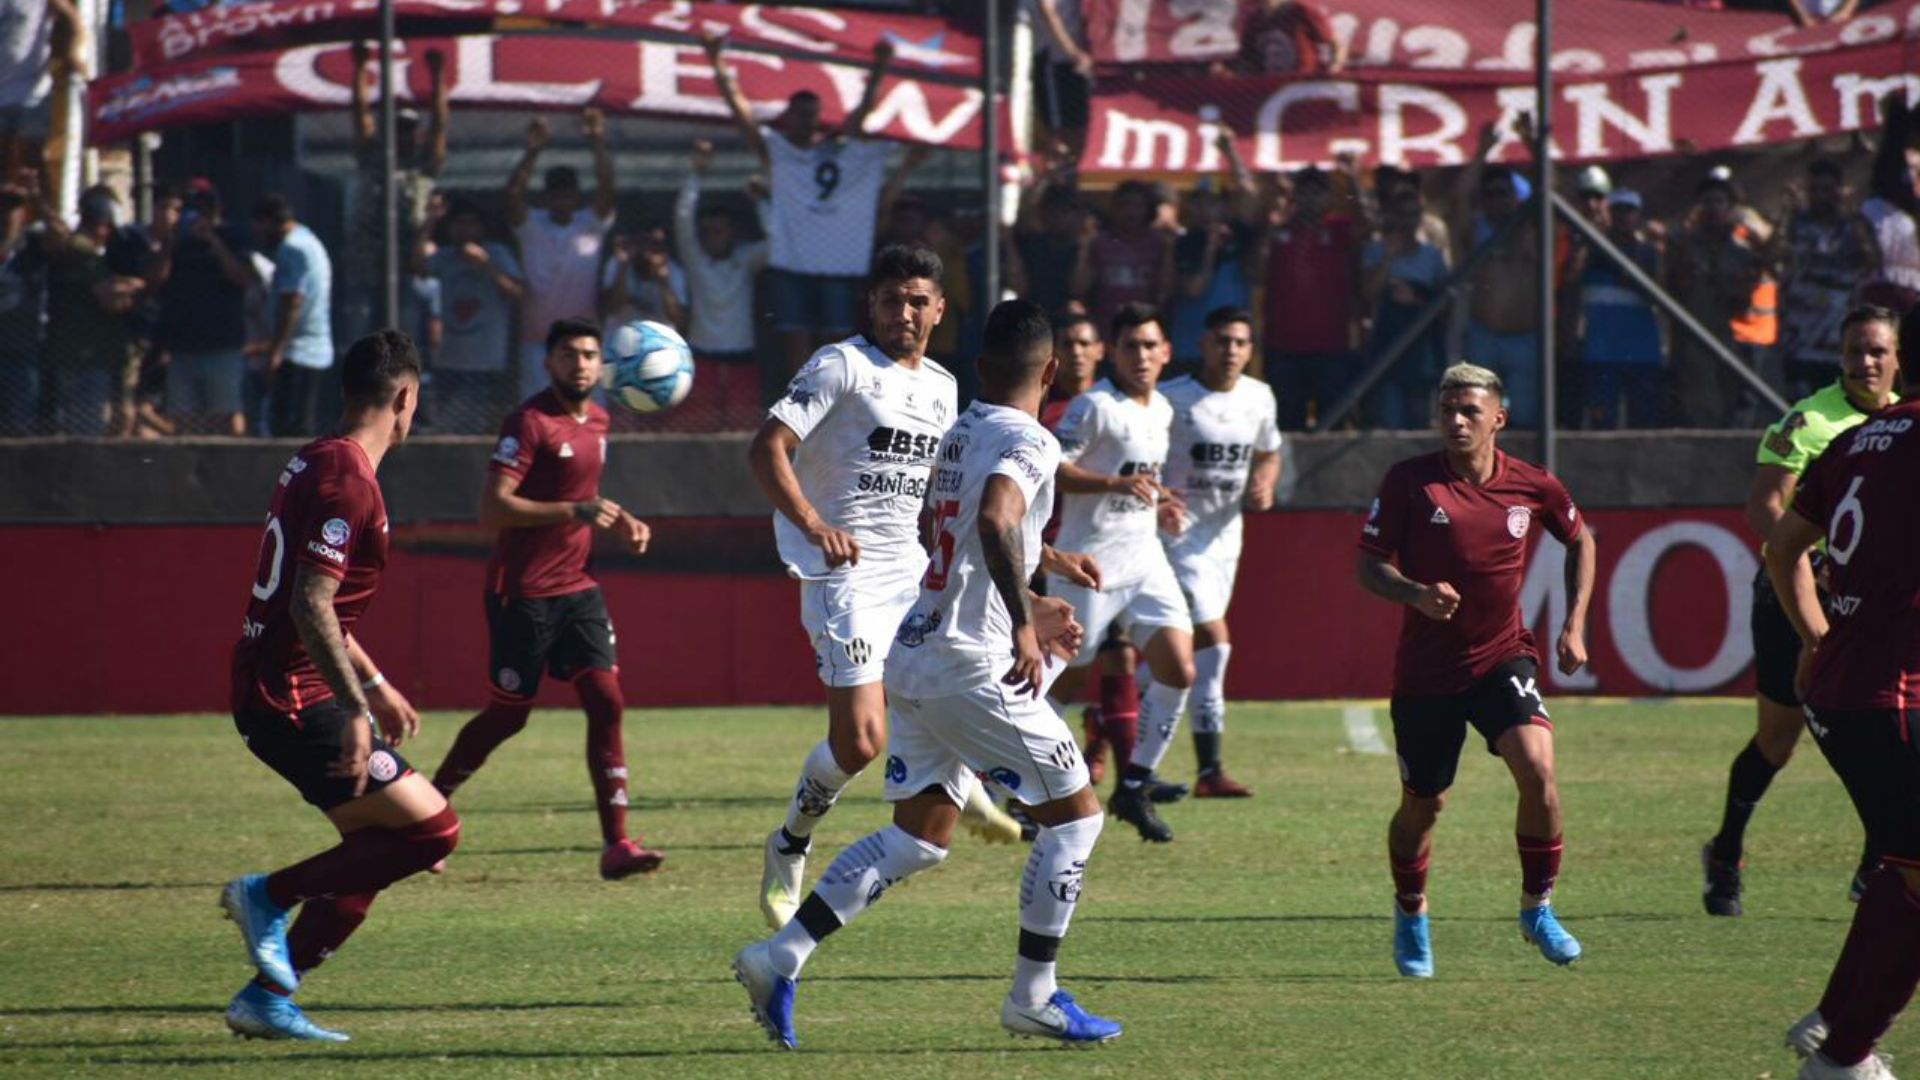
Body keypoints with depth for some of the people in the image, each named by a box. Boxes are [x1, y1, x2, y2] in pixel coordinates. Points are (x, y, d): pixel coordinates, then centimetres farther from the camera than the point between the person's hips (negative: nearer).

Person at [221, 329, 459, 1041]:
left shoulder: (317, 463, 15)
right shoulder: (349, 482, -17)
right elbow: (311, 606, -25)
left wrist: (374, 686, 31)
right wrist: (356, 709, -25)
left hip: (271, 691, 10)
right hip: (295, 701, -10)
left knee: (376, 849, 13)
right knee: (434, 830, -9)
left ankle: (267, 999, 11)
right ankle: (270, 895, -3)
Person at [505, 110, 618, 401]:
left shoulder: (592, 225, 2)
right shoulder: (530, 227, 1)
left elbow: (606, 186, -13)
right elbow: (513, 192, -16)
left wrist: (598, 145, -30)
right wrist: (533, 152, -31)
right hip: (538, 341, 0)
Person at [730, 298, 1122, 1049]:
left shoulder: (959, 434, 16)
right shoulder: (1027, 443, -11)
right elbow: (995, 522, -32)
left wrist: (1029, 613, 39)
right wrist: (1024, 626, -35)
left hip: (915, 654, 9)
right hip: (970, 666, -9)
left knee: (920, 834, 12)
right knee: (1074, 812, 3)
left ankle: (780, 957, 3)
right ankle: (1034, 996, 5)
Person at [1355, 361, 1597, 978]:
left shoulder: (1531, 486, -3)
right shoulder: (1409, 482, -8)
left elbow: (1580, 539, 17)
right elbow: (1367, 566, -5)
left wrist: (1575, 624, 8)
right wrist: (1416, 593, -25)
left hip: (1502, 658, 0)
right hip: (1426, 668, 0)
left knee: (1537, 767, -22)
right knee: (1422, 806, 8)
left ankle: (1537, 908, -2)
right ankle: (1410, 915, 37)